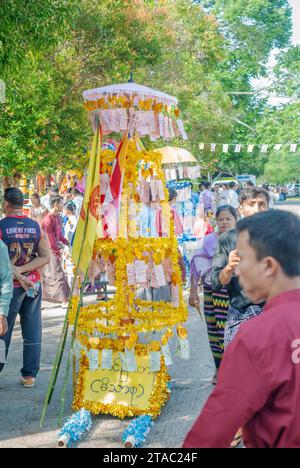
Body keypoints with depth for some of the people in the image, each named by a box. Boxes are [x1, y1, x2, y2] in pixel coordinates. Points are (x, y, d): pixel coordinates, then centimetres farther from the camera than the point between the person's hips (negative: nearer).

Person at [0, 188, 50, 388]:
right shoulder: (36, 227, 3)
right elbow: (46, 257, -3)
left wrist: (18, 275, -12)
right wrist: (23, 270, -8)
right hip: (34, 285, 4)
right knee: (32, 332, 6)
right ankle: (30, 375, 9)